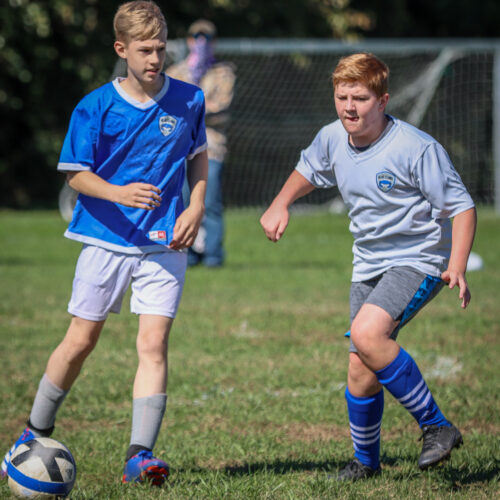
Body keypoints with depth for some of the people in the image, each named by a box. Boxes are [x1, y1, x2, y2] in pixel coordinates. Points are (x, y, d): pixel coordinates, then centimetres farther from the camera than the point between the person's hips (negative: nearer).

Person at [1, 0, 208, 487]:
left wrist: (196, 208, 0)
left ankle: (140, 455, -14)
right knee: (80, 341, 7)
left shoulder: (189, 100, 1)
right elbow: (76, 174, -6)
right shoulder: (95, 107, -7)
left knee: (153, 342, -12)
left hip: (164, 243, 1)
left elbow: (198, 156, 16)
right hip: (106, 239, -1)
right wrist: (118, 193, -24)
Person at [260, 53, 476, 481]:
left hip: (419, 261, -6)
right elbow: (309, 170, 24)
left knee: (366, 333, -30)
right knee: (361, 373, 4)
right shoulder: (332, 139, -1)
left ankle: (436, 426, -20)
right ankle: (366, 461, 29)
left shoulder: (417, 149, -20)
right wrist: (281, 205, 8)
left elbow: (461, 206, -15)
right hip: (368, 265, 6)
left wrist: (457, 266, -27)